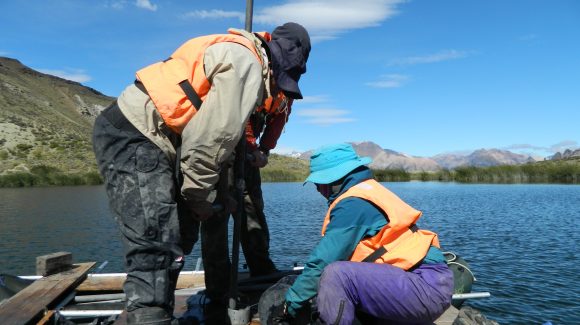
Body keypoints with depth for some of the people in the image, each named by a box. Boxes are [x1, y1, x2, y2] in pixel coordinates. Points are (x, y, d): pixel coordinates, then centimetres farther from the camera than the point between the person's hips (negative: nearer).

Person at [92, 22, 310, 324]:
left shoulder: (236, 56, 19)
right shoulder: (245, 64, -12)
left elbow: (218, 133, 16)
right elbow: (210, 141, -17)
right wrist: (201, 198, -5)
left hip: (141, 136, 10)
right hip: (132, 137, -10)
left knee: (180, 234, 15)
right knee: (156, 248, -16)